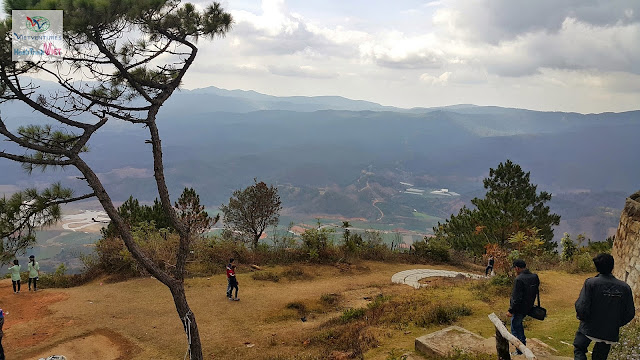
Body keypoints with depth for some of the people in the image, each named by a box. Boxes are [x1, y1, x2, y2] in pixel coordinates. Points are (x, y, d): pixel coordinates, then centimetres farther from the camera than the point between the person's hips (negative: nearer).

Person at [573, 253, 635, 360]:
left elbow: (582, 307, -21)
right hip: (610, 332, 3)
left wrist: (581, 316, 2)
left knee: (579, 349, 16)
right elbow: (630, 313, -1)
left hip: (589, 329, -3)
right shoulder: (624, 287, -7)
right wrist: (617, 324, 15)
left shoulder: (590, 283, -17)